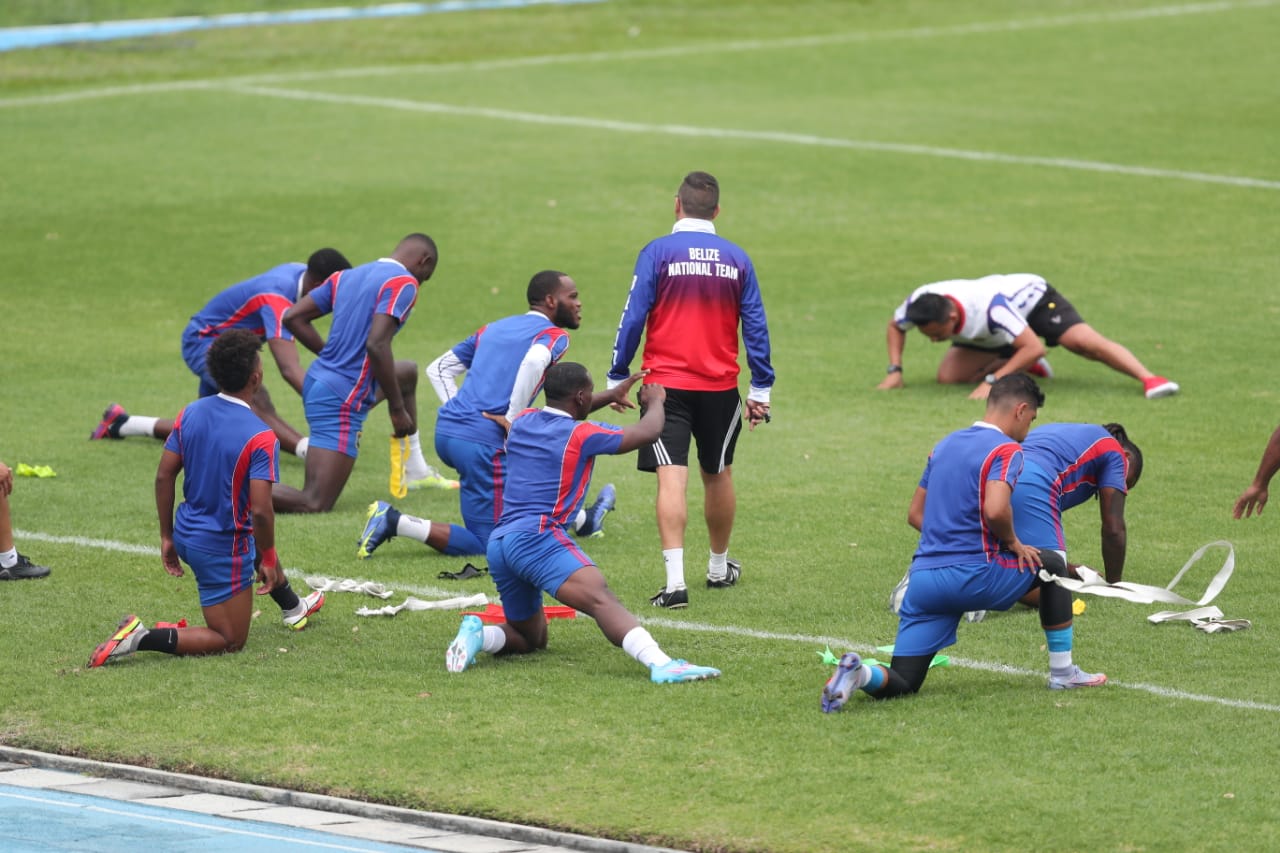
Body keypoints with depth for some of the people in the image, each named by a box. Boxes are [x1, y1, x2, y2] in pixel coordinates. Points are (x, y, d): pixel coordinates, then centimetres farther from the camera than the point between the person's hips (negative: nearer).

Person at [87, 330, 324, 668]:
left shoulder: (190, 413, -3)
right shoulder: (260, 437, -22)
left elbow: (164, 477, 1)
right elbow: (260, 510, -25)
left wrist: (167, 537, 11)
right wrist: (268, 560, -10)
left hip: (186, 535, 8)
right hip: (223, 549, -8)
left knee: (260, 541, 36)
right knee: (229, 640, 5)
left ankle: (293, 607, 57)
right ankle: (142, 638, -13)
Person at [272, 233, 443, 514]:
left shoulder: (346, 277, 12)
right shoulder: (403, 283, -11)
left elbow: (292, 317, 11)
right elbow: (376, 345, -23)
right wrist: (397, 409, -15)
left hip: (318, 379, 10)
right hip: (341, 400, -10)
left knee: (408, 373, 34)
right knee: (314, 504, -13)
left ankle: (415, 470, 40)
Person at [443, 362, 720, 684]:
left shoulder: (522, 422, 18)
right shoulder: (581, 435, -2)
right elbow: (647, 432, 6)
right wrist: (655, 401, 27)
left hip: (498, 543, 8)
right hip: (536, 536, -8)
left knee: (531, 639, 22)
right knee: (601, 599, -27)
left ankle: (478, 634, -7)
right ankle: (660, 664, -49)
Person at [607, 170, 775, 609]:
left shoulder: (658, 252, -5)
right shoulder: (736, 259, 4)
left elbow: (633, 318, -8)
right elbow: (755, 326, 5)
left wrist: (618, 377, 0)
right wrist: (761, 389, 12)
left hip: (666, 383, -3)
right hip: (720, 387, 3)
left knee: (672, 479, -8)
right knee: (718, 475, 20)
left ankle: (675, 580, -21)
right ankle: (719, 567, 37)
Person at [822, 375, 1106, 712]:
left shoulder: (946, 444, 18)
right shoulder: (1006, 449, -6)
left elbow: (915, 514, 22)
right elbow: (995, 510, -23)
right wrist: (1013, 542, -4)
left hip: (923, 576, 6)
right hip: (974, 577, -6)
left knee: (901, 683, 7)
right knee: (1052, 564, 23)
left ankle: (860, 673, -26)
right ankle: (1062, 672, 26)